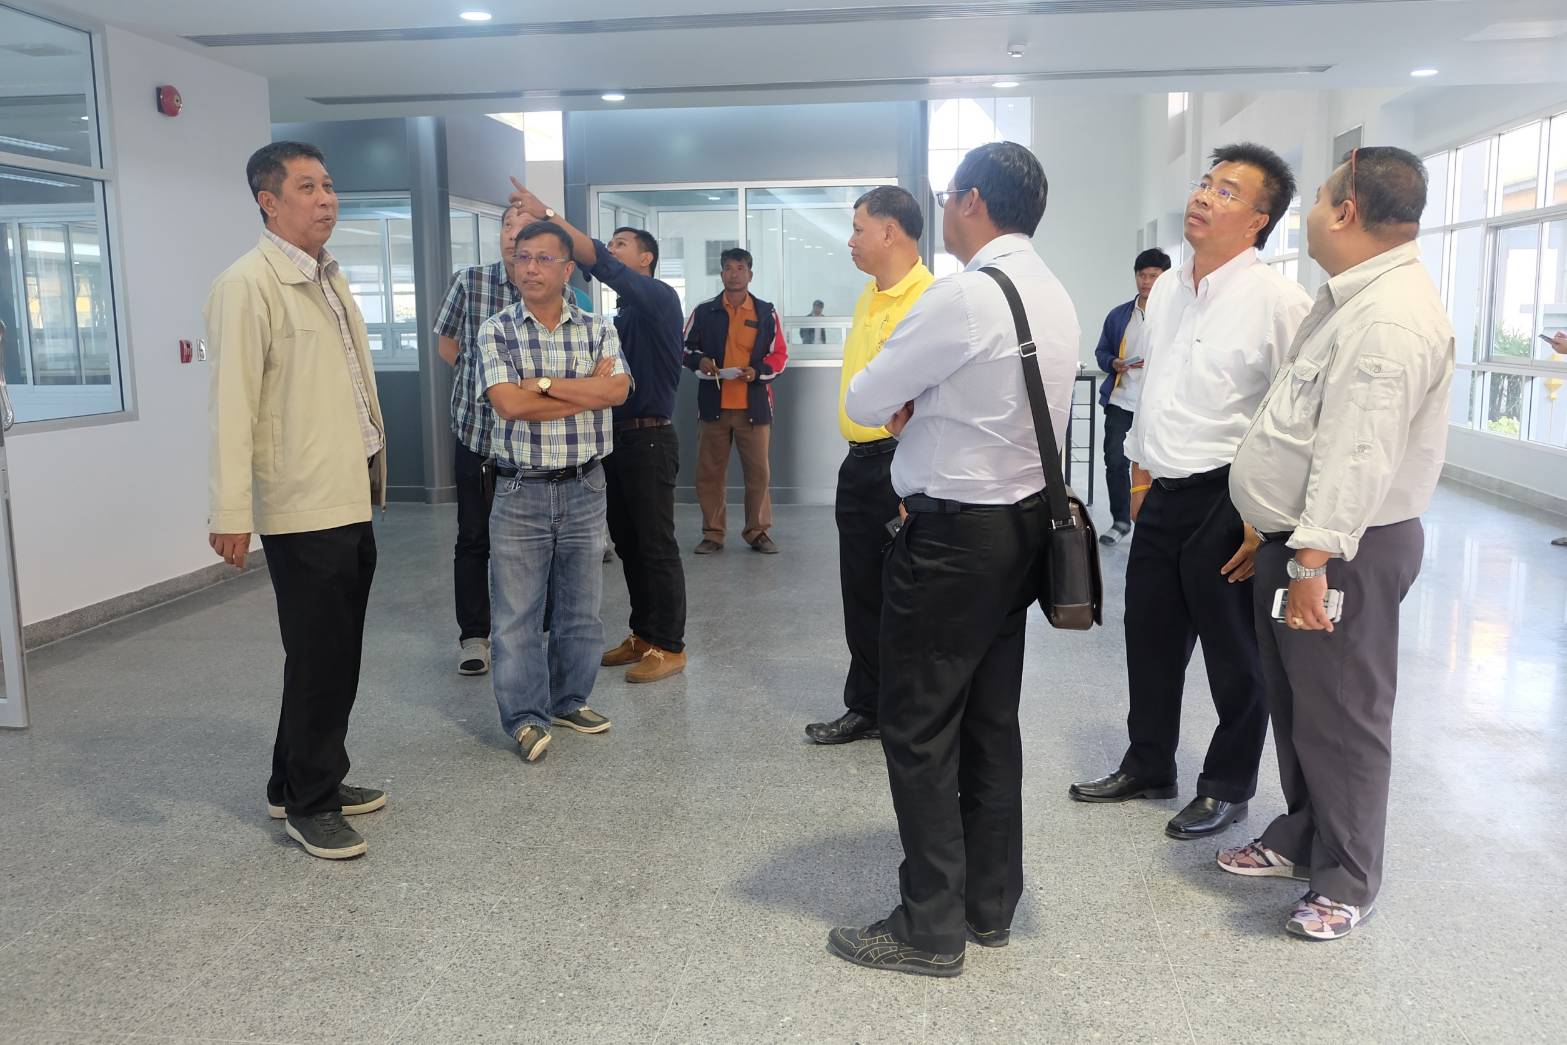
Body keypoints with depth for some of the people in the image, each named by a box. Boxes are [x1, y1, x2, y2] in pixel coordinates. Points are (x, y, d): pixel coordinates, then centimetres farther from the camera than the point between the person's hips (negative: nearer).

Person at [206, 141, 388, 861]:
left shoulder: (328, 278, 15)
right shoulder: (248, 285, -12)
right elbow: (232, 402, -18)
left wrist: (374, 467, 17)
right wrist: (231, 513, -21)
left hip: (352, 498, 8)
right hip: (303, 508, -8)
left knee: (338, 655, 15)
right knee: (318, 660, 1)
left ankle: (304, 783, 31)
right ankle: (309, 807, 17)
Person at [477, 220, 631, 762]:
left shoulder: (598, 329, 4)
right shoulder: (496, 331, -1)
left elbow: (617, 390, -13)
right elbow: (509, 403, -16)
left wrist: (543, 383, -16)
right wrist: (587, 390, -11)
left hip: (584, 488, 2)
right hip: (520, 490, -2)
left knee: (580, 605, 12)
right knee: (517, 610, 0)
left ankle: (570, 700, 27)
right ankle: (525, 717, 10)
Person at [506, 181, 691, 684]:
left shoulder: (660, 298, -7)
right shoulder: (623, 316, 19)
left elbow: (601, 266, -21)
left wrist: (547, 214, -22)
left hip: (649, 439, -9)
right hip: (617, 438, 9)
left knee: (657, 546, -4)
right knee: (628, 544, 12)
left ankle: (670, 647, 4)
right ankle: (643, 635, 23)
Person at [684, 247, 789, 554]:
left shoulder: (766, 313, 6)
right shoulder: (704, 312, 6)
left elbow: (779, 354, 7)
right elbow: (685, 348, 13)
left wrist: (758, 372, -12)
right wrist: (699, 361, -9)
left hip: (754, 405, -1)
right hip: (714, 404, 1)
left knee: (758, 471, 2)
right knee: (709, 472, 4)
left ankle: (758, 531, 14)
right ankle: (713, 533, 14)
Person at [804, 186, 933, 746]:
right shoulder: (869, 296, 14)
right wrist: (860, 455, 17)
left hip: (900, 463, -9)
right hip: (859, 462, 9)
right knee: (861, 595, 16)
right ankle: (865, 708, 30)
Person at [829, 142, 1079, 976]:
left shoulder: (965, 295, -19)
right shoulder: (1053, 296, 11)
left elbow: (863, 401, -12)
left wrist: (901, 401, 8)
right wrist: (924, 404, 3)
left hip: (952, 538, -9)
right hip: (1022, 524, 9)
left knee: (920, 729, 2)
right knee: (992, 721, 16)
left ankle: (931, 928, 13)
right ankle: (990, 905, 28)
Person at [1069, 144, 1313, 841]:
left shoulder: (1278, 301, -14)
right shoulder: (1165, 293, 9)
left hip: (1227, 502, -7)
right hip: (1162, 496, 7)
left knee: (1233, 655, 10)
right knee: (1150, 640, 18)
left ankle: (1228, 788, 29)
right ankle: (1148, 766, 37)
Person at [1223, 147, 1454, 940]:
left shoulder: (1391, 316, -21)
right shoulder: (1349, 299, 14)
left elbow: (1357, 452, -27)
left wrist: (1314, 559, -28)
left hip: (1344, 549, -10)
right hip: (1299, 537, 10)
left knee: (1340, 717, 3)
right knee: (1293, 704, 20)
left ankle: (1347, 881, 19)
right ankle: (1299, 838, 36)